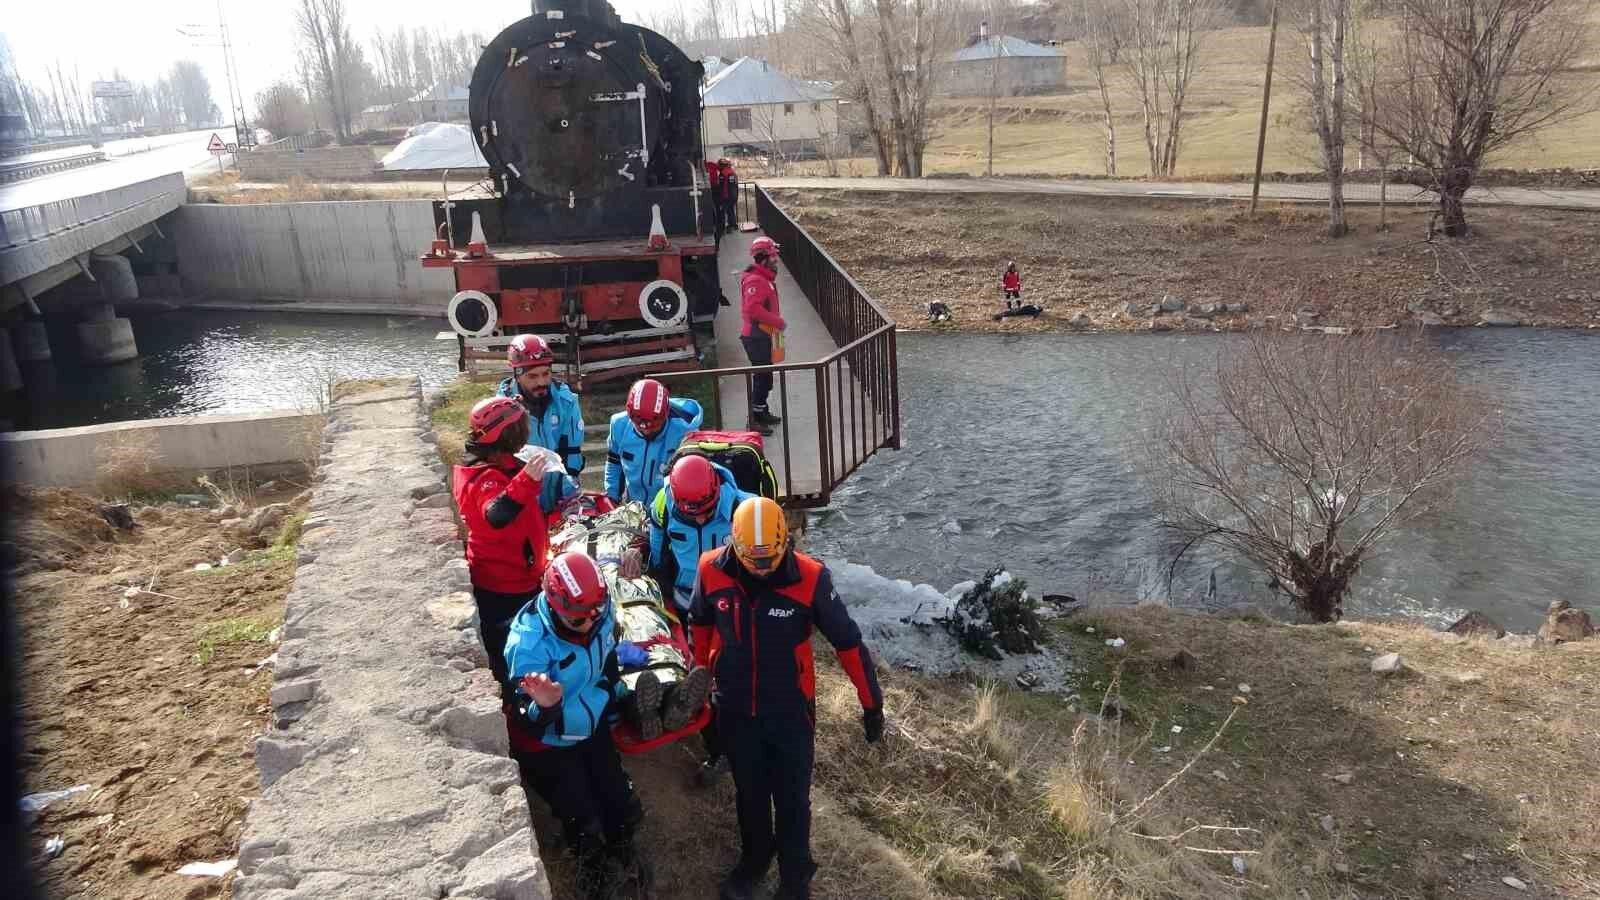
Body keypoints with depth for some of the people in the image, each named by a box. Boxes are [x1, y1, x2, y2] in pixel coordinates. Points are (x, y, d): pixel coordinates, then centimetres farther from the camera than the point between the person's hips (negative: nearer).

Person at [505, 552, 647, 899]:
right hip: (548, 744, -5)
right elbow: (533, 722, -29)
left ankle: (622, 858, 41)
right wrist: (545, 706, -50)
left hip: (593, 730, 5)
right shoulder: (529, 642, -33)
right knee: (587, 828, -8)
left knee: (625, 812, 8)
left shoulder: (600, 612, -17)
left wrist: (614, 690, 22)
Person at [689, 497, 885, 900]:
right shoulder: (712, 570, -17)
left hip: (790, 711, -2)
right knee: (749, 793, 23)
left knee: (792, 799, 14)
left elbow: (848, 642, -14)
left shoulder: (810, 578, -25)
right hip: (735, 709, 2)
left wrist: (872, 703, -7)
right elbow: (700, 622, 5)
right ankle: (754, 860, 50)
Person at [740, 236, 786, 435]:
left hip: (763, 335, 11)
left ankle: (763, 413, 32)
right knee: (762, 377, -8)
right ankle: (755, 420, -3)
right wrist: (777, 321, -23)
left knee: (764, 376, 19)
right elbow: (752, 308, -30)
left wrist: (777, 320, 14)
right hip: (756, 336, -11)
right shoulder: (755, 280, -19)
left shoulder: (764, 278, 15)